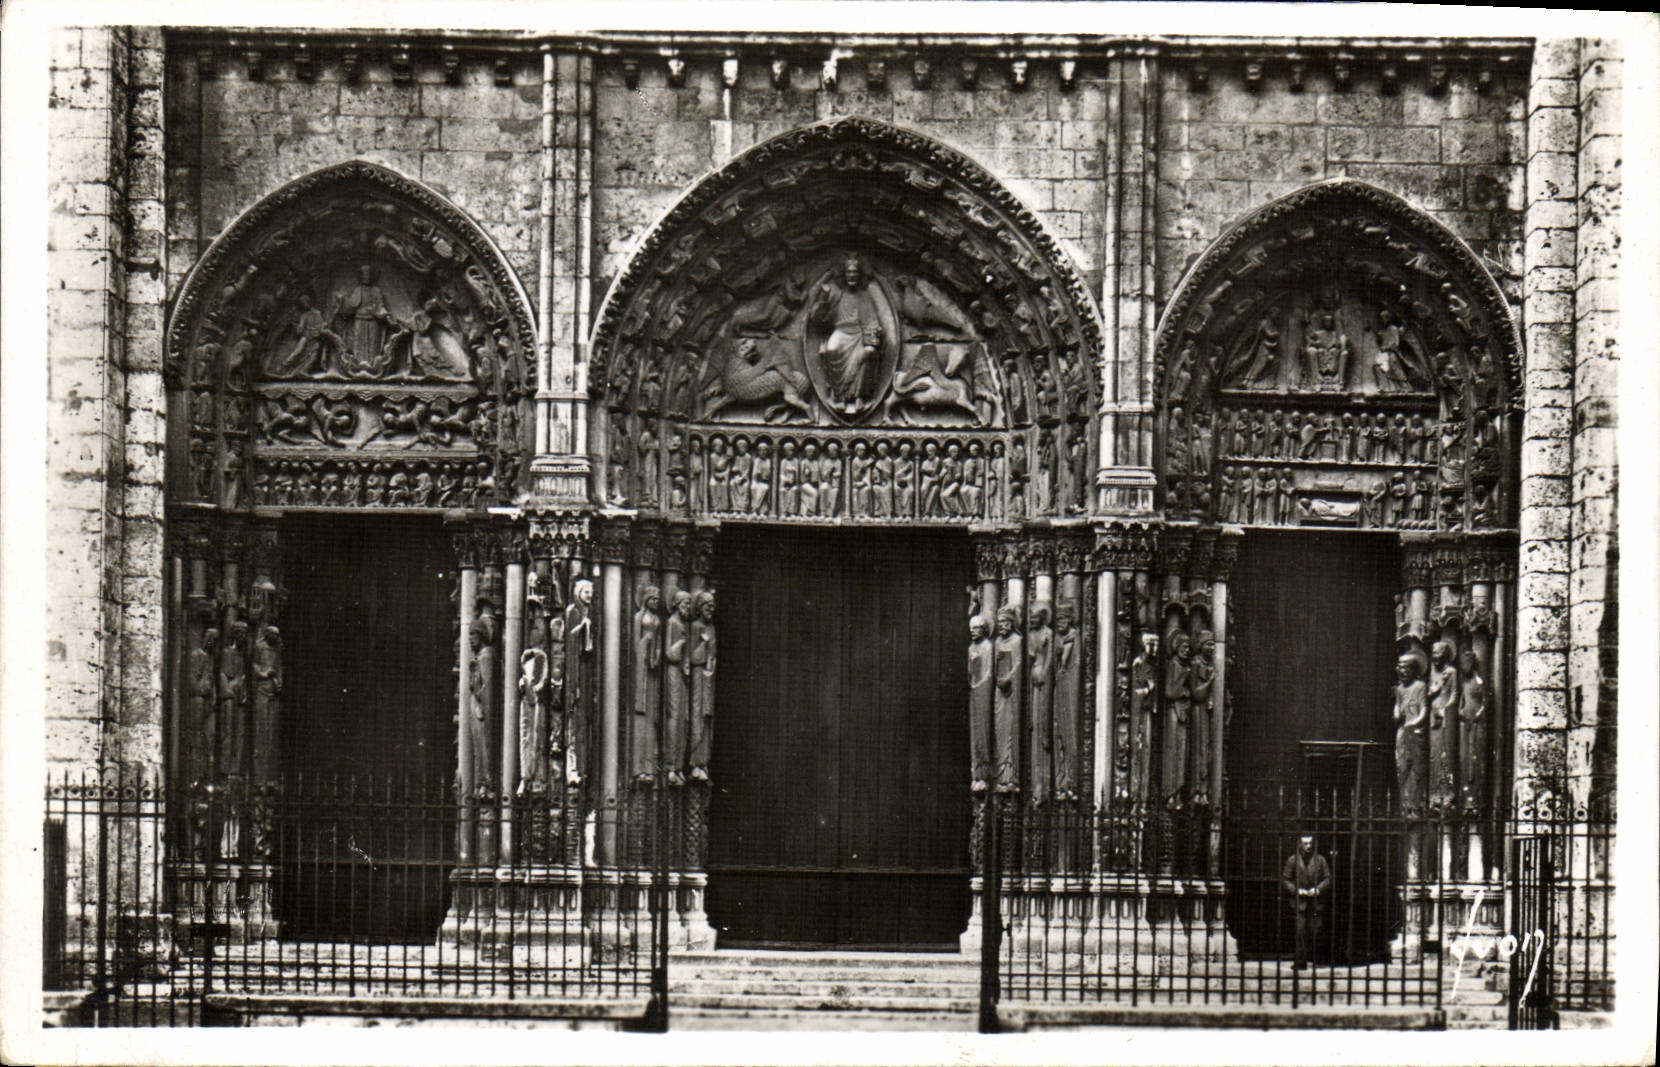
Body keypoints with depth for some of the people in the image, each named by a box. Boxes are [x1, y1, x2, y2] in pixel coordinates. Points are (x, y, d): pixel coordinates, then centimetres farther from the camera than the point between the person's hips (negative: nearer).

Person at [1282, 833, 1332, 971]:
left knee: (1315, 932, -1)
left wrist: (1318, 889, -8)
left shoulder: (1320, 860, 7)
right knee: (1300, 933, -6)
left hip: (1316, 902, 1)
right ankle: (1301, 962, -4)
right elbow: (1285, 879, 6)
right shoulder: (1292, 860, 5)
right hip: (1299, 902, -1)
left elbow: (1327, 878, 8)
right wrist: (1297, 890, -8)